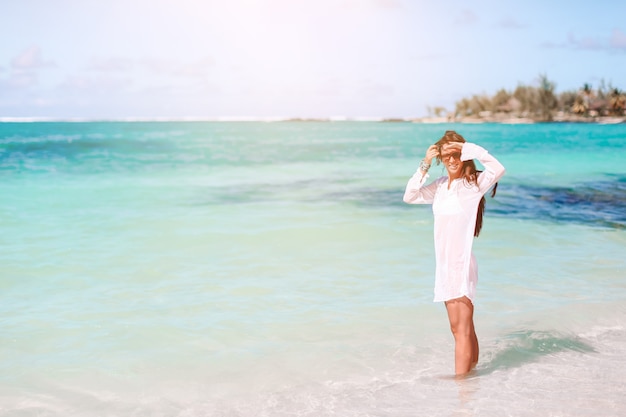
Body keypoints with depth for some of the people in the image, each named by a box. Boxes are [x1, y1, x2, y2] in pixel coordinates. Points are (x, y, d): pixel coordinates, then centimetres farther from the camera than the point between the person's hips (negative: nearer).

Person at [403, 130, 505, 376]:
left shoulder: (473, 183, -8)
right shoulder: (440, 186, 12)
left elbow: (498, 170, -25)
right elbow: (410, 196, 9)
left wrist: (470, 148, -18)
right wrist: (425, 164, 2)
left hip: (462, 263, -7)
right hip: (444, 264, 7)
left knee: (462, 330, -7)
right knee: (460, 329, 16)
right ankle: (471, 372, 27)